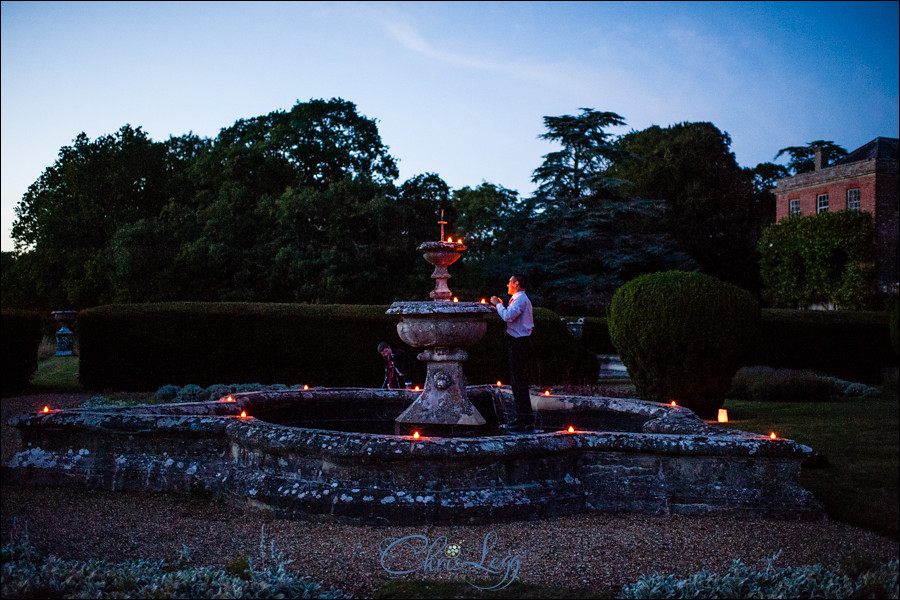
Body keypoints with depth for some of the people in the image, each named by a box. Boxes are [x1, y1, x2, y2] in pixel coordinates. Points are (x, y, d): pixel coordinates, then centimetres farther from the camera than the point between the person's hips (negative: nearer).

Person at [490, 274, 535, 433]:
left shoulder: (520, 299, -13)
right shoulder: (521, 299, 20)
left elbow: (508, 316, -24)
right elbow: (512, 317, 21)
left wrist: (499, 304, -10)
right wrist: (500, 307, 17)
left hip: (519, 343, -11)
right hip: (519, 342, 11)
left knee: (519, 381, -11)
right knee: (517, 380, 17)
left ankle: (526, 422, -11)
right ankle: (522, 417, 25)